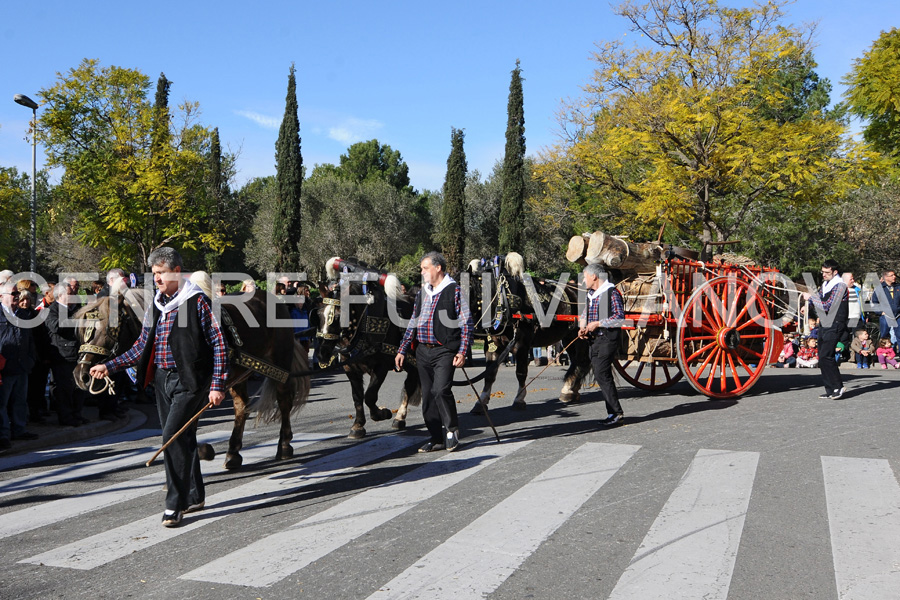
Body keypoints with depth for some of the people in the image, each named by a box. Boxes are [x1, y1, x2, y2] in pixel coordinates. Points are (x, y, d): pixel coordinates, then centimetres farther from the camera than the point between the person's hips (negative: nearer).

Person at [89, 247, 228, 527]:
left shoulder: (197, 301, -9)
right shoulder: (155, 305, 12)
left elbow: (218, 344, -9)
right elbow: (142, 347, 16)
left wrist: (217, 385, -14)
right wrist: (109, 366, 6)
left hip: (189, 380, -7)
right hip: (162, 379, 7)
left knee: (173, 435, -15)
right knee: (182, 438, 13)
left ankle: (175, 504, -6)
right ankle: (195, 496, 26)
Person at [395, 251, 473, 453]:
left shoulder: (454, 291, -3)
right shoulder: (422, 293, 16)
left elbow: (466, 323, -6)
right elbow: (413, 324, 20)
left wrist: (462, 352, -14)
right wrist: (402, 350, 14)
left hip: (445, 351, -6)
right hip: (423, 351, 6)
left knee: (441, 390, -18)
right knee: (427, 396, 6)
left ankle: (451, 430, 4)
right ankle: (437, 438, 16)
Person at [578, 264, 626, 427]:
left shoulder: (612, 293, -10)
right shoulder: (590, 295, 16)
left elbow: (619, 318, -16)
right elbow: (584, 314, 25)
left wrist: (597, 324, -18)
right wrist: (582, 328, 4)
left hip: (608, 339, -9)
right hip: (594, 340, 9)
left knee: (601, 375, -14)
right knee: (601, 376, 9)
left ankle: (617, 414, -9)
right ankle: (612, 413, 16)